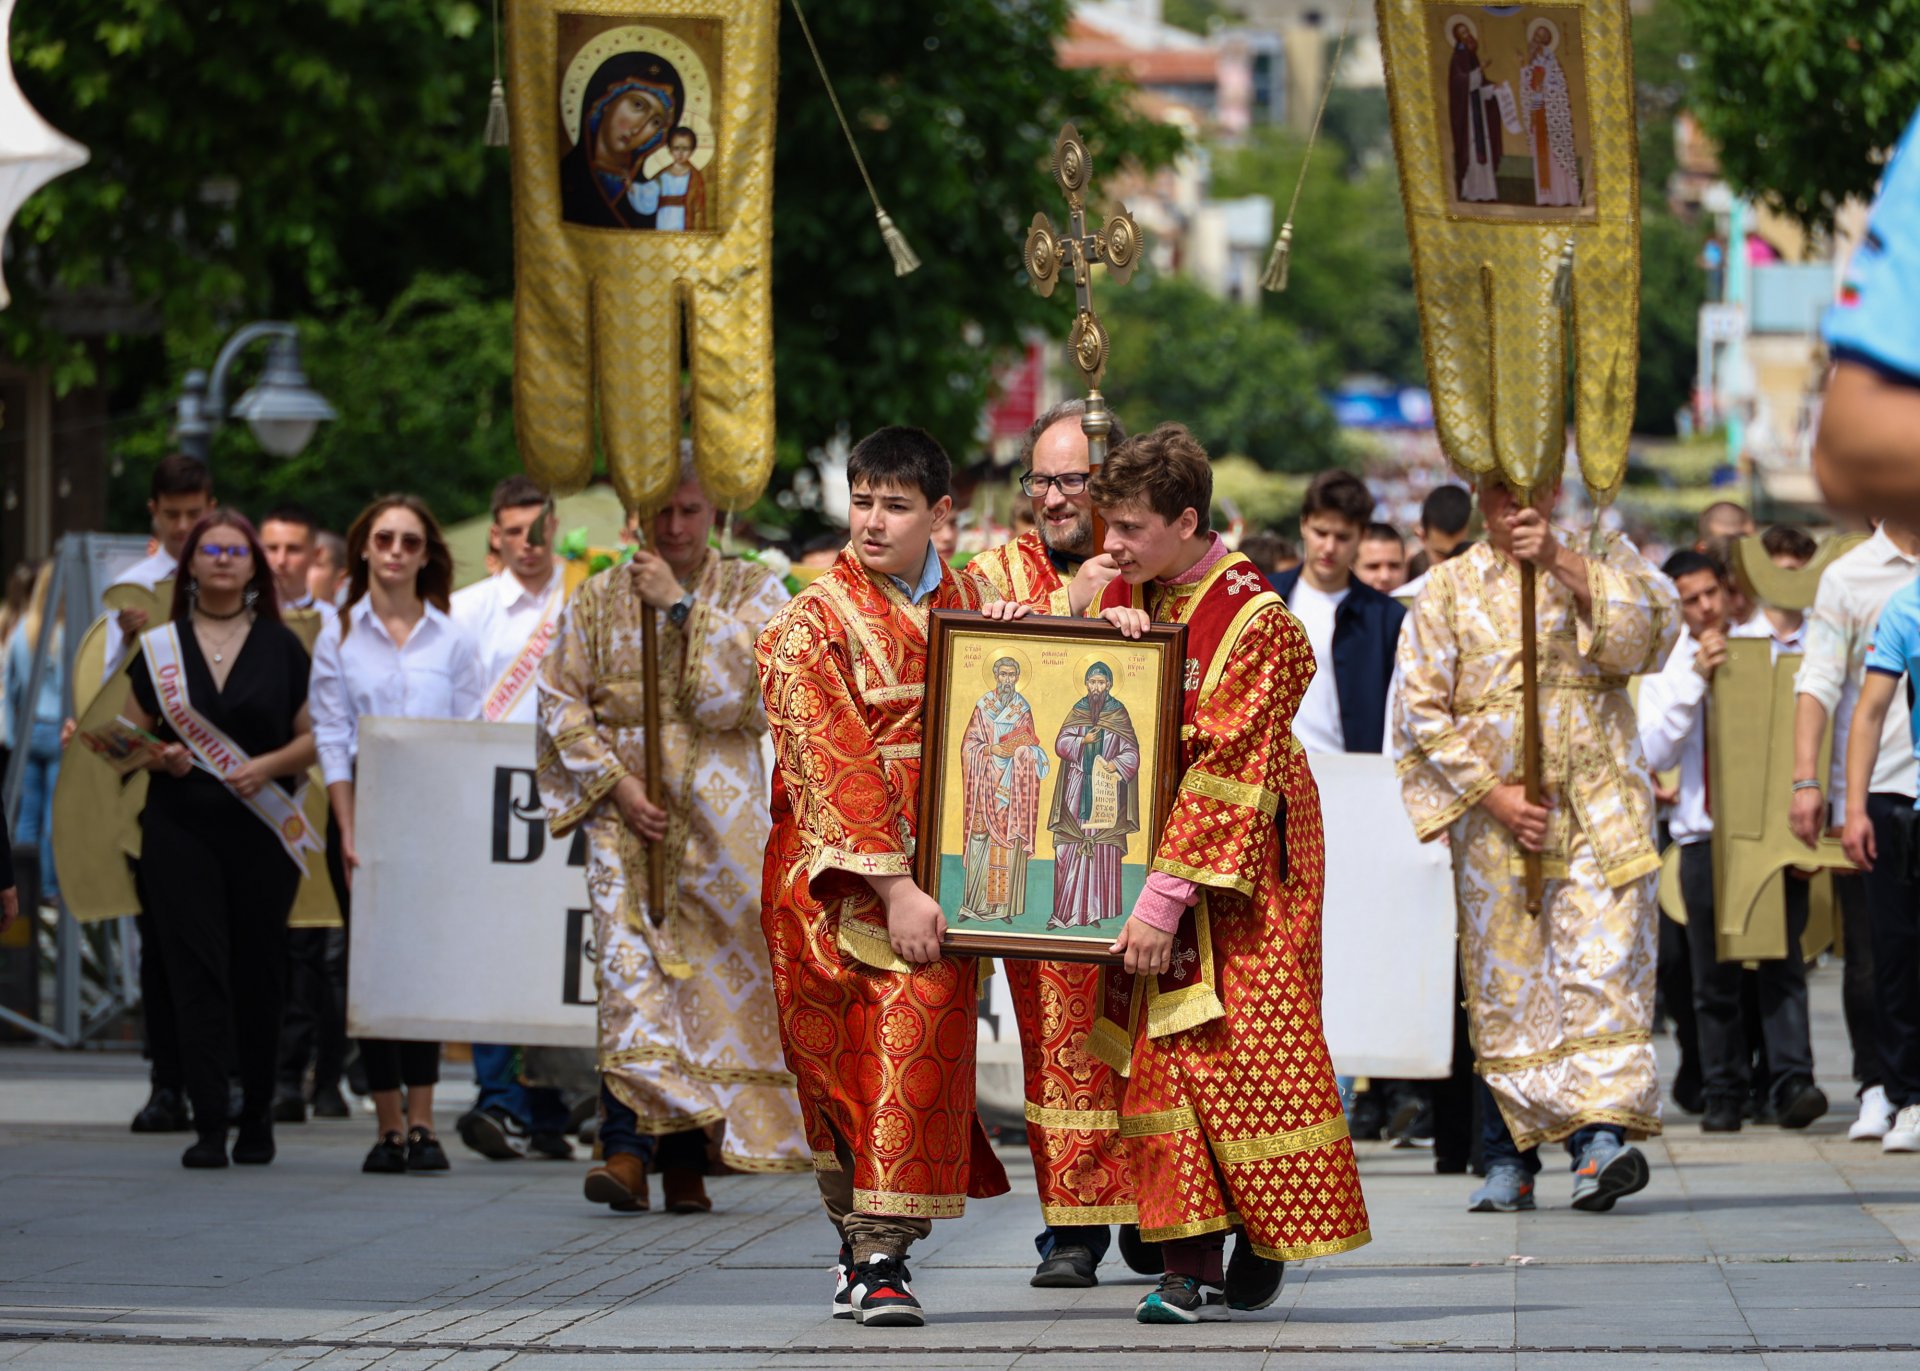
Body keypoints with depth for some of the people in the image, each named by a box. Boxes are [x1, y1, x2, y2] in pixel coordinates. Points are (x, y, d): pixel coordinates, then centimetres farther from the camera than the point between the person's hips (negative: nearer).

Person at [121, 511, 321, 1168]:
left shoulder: (281, 647, 9)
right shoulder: (161, 646, 9)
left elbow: (315, 737, 6)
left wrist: (269, 766, -11)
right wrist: (158, 757, -9)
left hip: (262, 829, 0)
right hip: (180, 829, 0)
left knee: (258, 972, 4)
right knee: (197, 972, -7)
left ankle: (256, 1115, 18)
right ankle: (209, 1125, -10)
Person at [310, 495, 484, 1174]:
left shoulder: (452, 640, 7)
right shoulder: (340, 635, 5)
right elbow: (332, 738, 0)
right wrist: (349, 832, -8)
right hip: (363, 810, 0)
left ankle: (420, 1121, -6)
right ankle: (390, 1124, 1)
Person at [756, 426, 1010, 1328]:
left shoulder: (971, 606, 12)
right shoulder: (810, 627, -1)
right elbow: (830, 769, -8)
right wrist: (892, 887, -16)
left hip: (931, 873, 2)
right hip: (837, 874, -2)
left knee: (916, 1042, -13)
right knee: (842, 1063, 1)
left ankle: (880, 1253, -13)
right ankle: (863, 1247, 13)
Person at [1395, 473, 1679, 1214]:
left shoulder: (1601, 560, 12)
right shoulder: (1449, 587, 11)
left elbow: (1651, 629, -9)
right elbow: (1420, 709, 4)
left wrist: (1560, 562, -17)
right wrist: (1494, 795, -7)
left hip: (1599, 809, -1)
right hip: (1493, 815, 1)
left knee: (1604, 961, -15)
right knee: (1506, 981, 0)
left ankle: (1603, 1132, -24)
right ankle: (1510, 1158, 5)